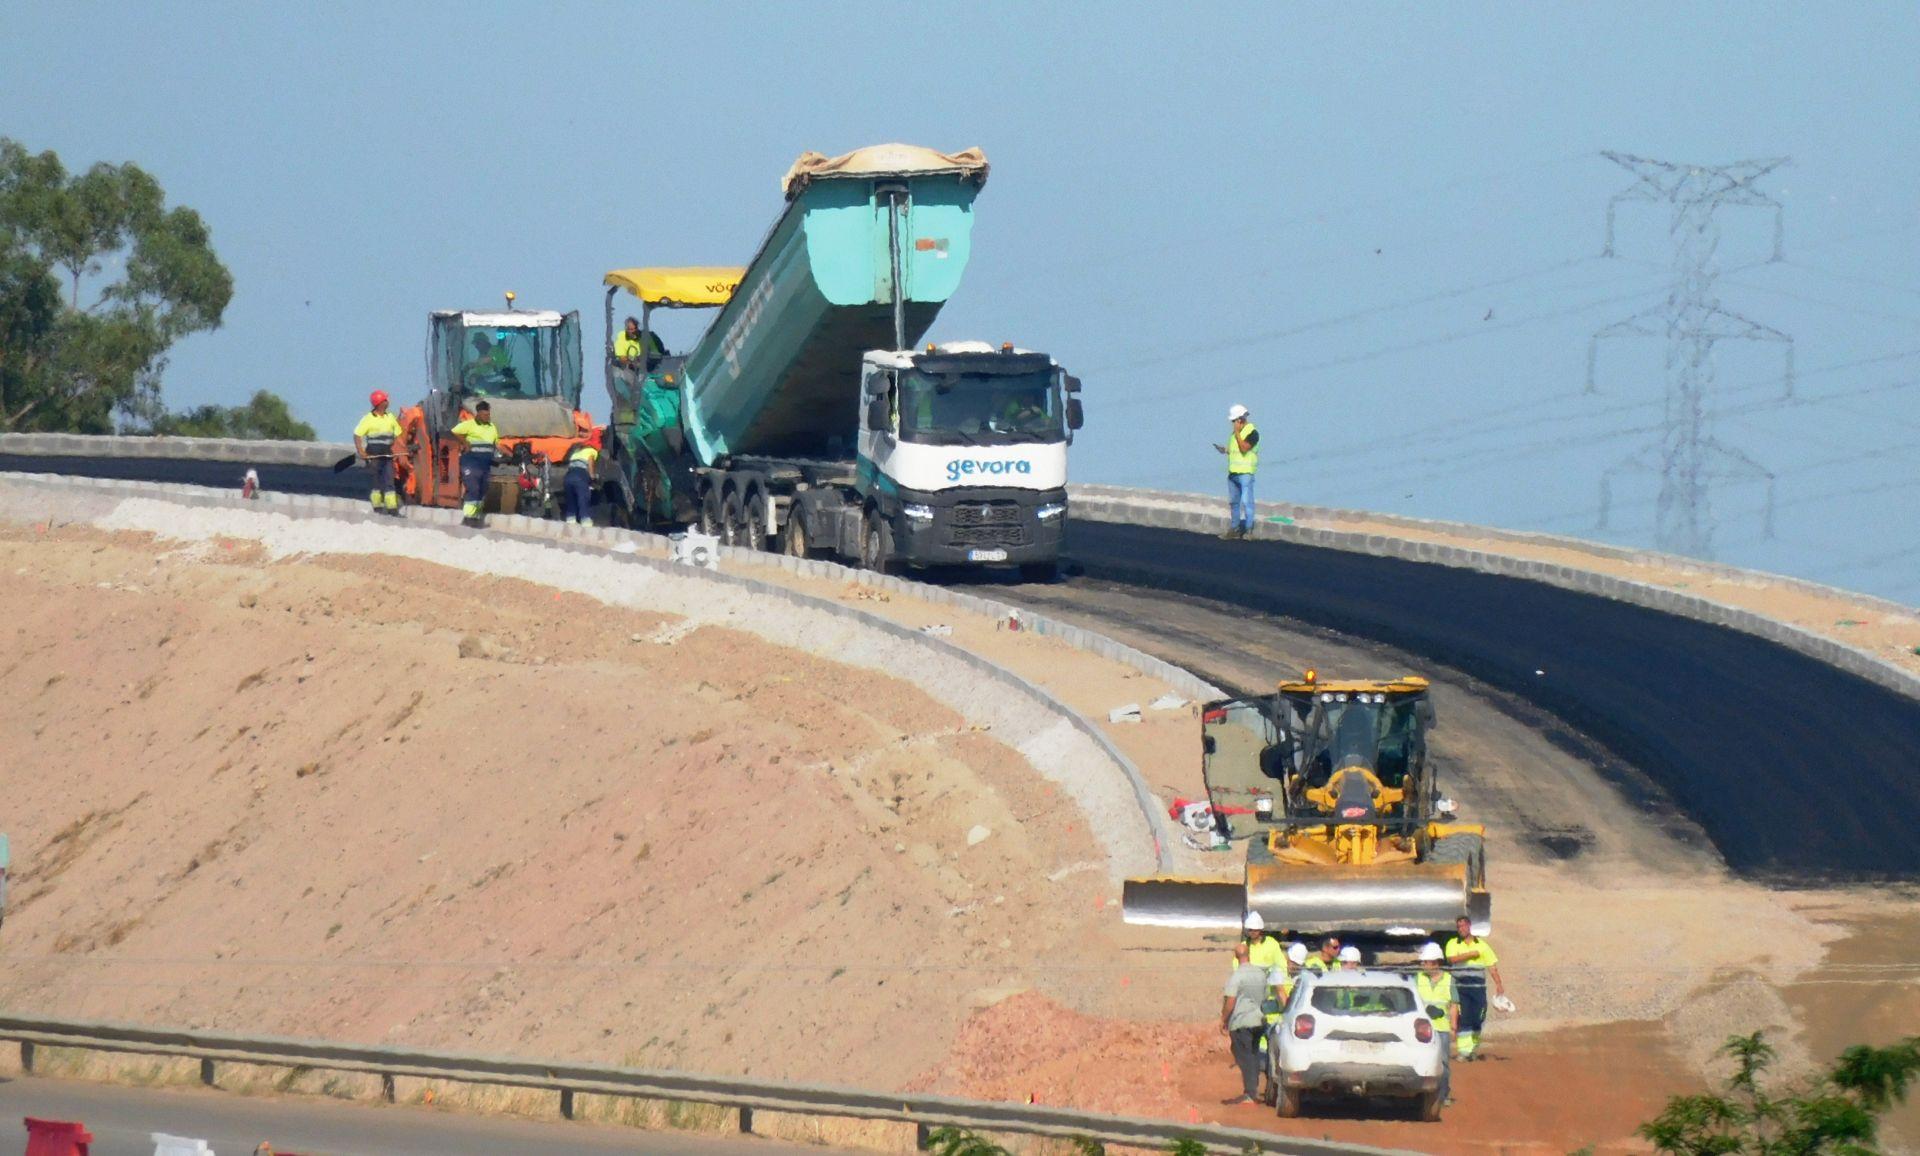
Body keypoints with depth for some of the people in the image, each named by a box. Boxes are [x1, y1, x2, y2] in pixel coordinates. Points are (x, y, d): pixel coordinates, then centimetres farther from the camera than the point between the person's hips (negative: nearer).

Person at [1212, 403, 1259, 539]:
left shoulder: (1251, 431, -10)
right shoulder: (1234, 432, 16)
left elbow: (1244, 448, -20)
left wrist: (1237, 433, -15)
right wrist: (1225, 449, 5)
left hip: (1245, 473, -9)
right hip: (1233, 472, 9)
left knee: (1246, 502, -11)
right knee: (1233, 502, 12)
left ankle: (1248, 529, -10)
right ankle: (1235, 529, 19)